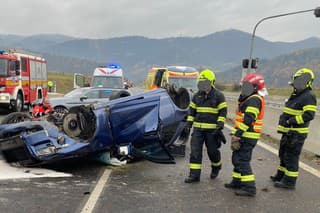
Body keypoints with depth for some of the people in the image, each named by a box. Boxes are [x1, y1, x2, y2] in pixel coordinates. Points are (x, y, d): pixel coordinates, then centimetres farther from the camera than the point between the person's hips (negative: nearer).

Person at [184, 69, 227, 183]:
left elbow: (223, 112, -6)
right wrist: (189, 123, 9)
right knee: (195, 150, -2)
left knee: (212, 150, 8)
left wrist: (220, 125, -15)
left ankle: (216, 168, 37)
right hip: (198, 128, 4)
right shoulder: (197, 96, 10)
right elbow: (192, 110, 16)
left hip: (212, 129, -4)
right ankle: (194, 174, 3)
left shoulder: (219, 96, -5)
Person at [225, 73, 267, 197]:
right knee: (237, 158, 18)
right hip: (246, 136, 10)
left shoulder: (254, 100, -17)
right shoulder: (251, 99, 18)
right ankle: (237, 182, 30)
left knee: (242, 161, -7)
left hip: (247, 136, -10)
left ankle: (249, 188, -4)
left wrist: (236, 136, -24)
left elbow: (247, 121, -24)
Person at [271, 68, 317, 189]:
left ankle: (289, 181, 6)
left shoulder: (309, 97, -15)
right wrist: (283, 123, 17)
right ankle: (281, 175, 36)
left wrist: (291, 121, -24)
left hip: (297, 133, -10)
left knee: (291, 157, -4)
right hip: (288, 132, 10)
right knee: (283, 154, 20)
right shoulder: (295, 95, 15)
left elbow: (309, 115, -26)